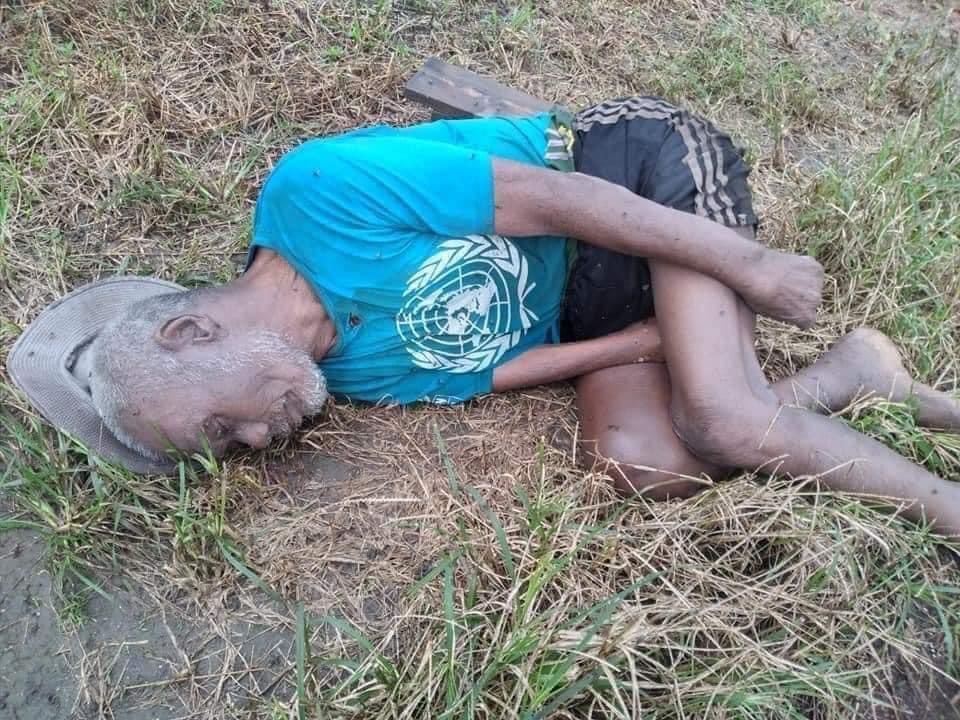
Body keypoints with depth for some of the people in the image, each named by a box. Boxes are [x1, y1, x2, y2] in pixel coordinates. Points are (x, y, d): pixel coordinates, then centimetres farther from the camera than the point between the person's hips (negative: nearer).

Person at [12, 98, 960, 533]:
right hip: (592, 302, 5)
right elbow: (499, 370, -1)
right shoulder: (346, 372, -5)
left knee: (725, 421, -22)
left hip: (646, 166, -5)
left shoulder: (314, 193, -25)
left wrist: (746, 265, -19)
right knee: (646, 464, -15)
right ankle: (851, 368, 5)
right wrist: (664, 337, -10)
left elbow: (554, 200, -25)